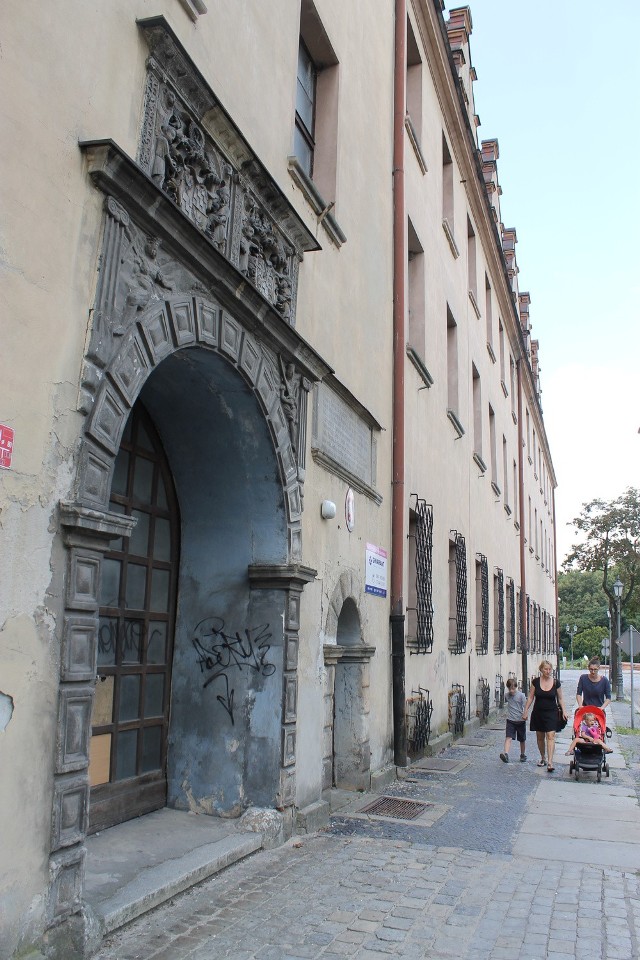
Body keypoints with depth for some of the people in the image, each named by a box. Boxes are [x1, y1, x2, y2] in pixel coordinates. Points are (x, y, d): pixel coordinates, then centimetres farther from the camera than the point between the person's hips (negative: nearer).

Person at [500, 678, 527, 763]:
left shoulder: (521, 695, -10)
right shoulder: (507, 695, 1)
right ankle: (505, 754, -25)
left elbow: (525, 707, -10)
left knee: (522, 740, 14)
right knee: (508, 737, -14)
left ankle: (523, 755, 31)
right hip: (510, 720, 2)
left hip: (520, 720, -2)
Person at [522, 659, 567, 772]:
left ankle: (550, 762, -17)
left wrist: (564, 711, -3)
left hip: (551, 713, -2)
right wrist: (525, 711, 2)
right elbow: (530, 697, 4)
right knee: (540, 737, 11)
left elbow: (560, 698, 7)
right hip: (538, 712, 2)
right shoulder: (535, 681, -2)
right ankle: (542, 758, 29)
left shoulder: (556, 682, -3)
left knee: (550, 736, -13)